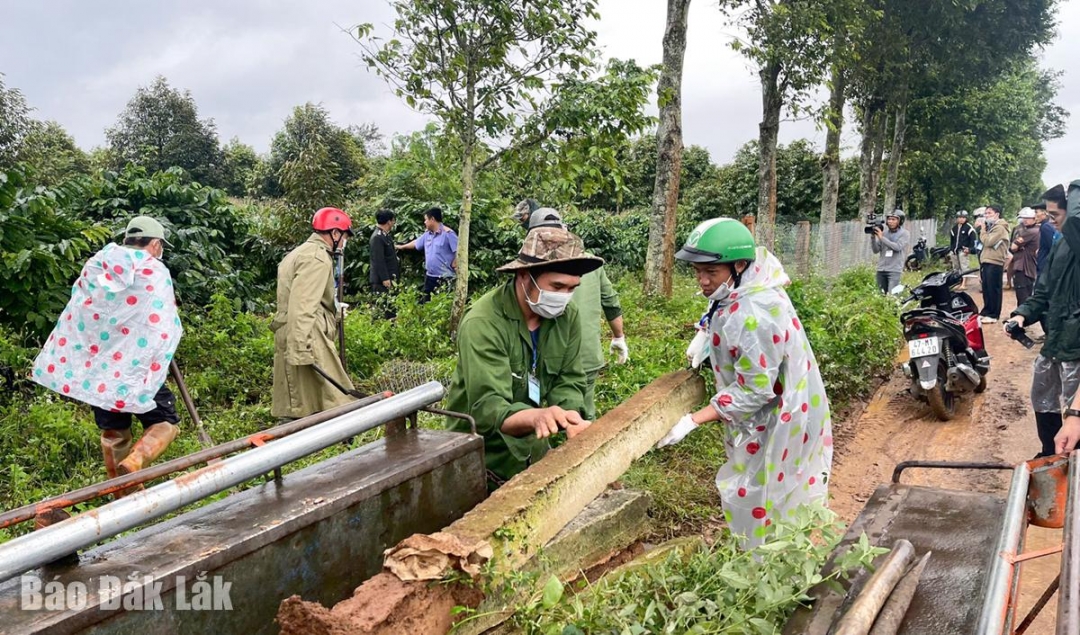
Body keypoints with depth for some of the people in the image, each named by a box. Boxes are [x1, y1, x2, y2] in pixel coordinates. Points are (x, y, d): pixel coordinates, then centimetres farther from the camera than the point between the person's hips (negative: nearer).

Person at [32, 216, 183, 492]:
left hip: (93, 366, 5)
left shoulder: (95, 266, 11)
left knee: (113, 431, 16)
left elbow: (75, 315, 14)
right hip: (137, 367, -5)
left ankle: (126, 496, 24)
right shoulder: (155, 272, -2)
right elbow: (167, 327, -1)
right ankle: (134, 463, -21)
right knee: (165, 422, 6)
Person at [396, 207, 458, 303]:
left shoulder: (448, 233, -14)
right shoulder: (427, 234, 12)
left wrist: (454, 265, -16)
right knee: (425, 303, 14)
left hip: (445, 278, -9)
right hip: (429, 276, 9)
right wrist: (401, 246, 39)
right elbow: (416, 243, 29)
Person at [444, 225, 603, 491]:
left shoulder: (568, 316, -8)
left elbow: (568, 383, -5)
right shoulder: (482, 323, -27)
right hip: (482, 457, -5)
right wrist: (536, 416, -53)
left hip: (534, 451, 6)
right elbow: (487, 408, -33)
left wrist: (571, 420, -27)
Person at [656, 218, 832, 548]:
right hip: (782, 411, 10)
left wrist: (693, 421, -28)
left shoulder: (753, 316, -33)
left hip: (778, 424, -10)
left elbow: (753, 392, -29)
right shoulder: (748, 288, -5)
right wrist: (710, 335, 1)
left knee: (759, 507, 5)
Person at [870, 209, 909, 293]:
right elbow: (876, 250, 8)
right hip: (881, 269, 4)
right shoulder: (884, 233, 11)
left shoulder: (903, 233, 1)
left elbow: (898, 247, -14)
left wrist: (881, 238, -14)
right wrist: (873, 237, -7)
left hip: (894, 270, -4)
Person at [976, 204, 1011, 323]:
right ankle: (986, 312, 18)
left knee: (993, 290, -5)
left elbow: (988, 242, -18)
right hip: (987, 262, 10)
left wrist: (982, 228, -9)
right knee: (986, 289, 12)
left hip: (994, 263, -10)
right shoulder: (991, 227, 21)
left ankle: (993, 315, -2)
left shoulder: (1000, 228, -10)